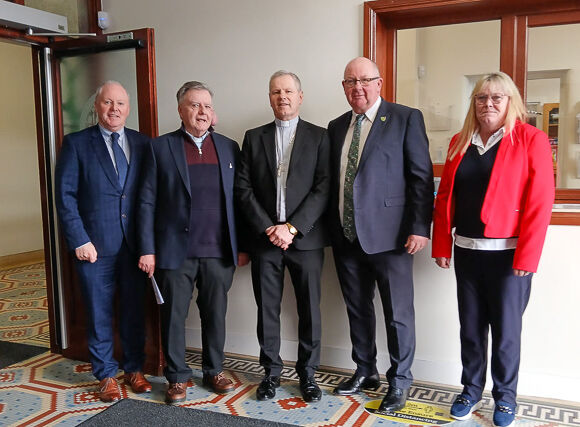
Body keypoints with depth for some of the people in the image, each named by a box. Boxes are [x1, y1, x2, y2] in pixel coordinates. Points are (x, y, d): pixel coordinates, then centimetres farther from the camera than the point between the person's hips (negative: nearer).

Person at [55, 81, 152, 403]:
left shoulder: (142, 144, 6)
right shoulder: (76, 143, -1)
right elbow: (65, 195, -4)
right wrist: (79, 241, -11)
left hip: (135, 244, 2)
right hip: (95, 245, -2)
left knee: (134, 311, 12)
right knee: (99, 315, 9)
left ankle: (134, 369, 30)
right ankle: (106, 375, 26)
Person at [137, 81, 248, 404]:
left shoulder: (229, 147, 8)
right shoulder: (161, 147, 1)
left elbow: (238, 199, 8)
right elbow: (147, 202, -1)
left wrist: (243, 245, 4)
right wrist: (147, 250, -6)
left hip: (219, 252, 2)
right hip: (176, 251, -2)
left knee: (216, 314, 12)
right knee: (174, 316, 8)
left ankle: (214, 371, 31)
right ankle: (178, 377, 25)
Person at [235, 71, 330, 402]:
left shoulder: (319, 137, 4)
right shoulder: (254, 138, 10)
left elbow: (323, 188, -5)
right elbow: (243, 188, 3)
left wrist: (292, 228, -13)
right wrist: (268, 228, -8)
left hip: (305, 238, -1)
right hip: (264, 238, 2)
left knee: (309, 309, 6)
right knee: (267, 309, 8)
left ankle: (308, 372, 23)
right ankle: (272, 372, 24)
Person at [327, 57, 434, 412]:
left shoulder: (406, 118, -3)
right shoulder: (337, 127, 13)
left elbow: (422, 176, -7)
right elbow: (332, 181, 14)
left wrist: (420, 228, -13)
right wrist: (332, 229, 9)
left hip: (389, 235, -5)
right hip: (346, 236, 5)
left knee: (398, 313, 5)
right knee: (357, 308, 16)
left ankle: (399, 381, 24)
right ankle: (365, 372, 35)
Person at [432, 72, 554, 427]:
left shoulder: (532, 140, -5)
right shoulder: (460, 142, 9)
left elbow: (540, 202, -11)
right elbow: (445, 197, 8)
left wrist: (527, 256, -15)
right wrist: (441, 245, 3)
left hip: (509, 253, -4)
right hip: (466, 250, 4)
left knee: (506, 329, 8)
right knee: (471, 327, 13)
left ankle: (505, 396, 28)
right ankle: (472, 390, 29)